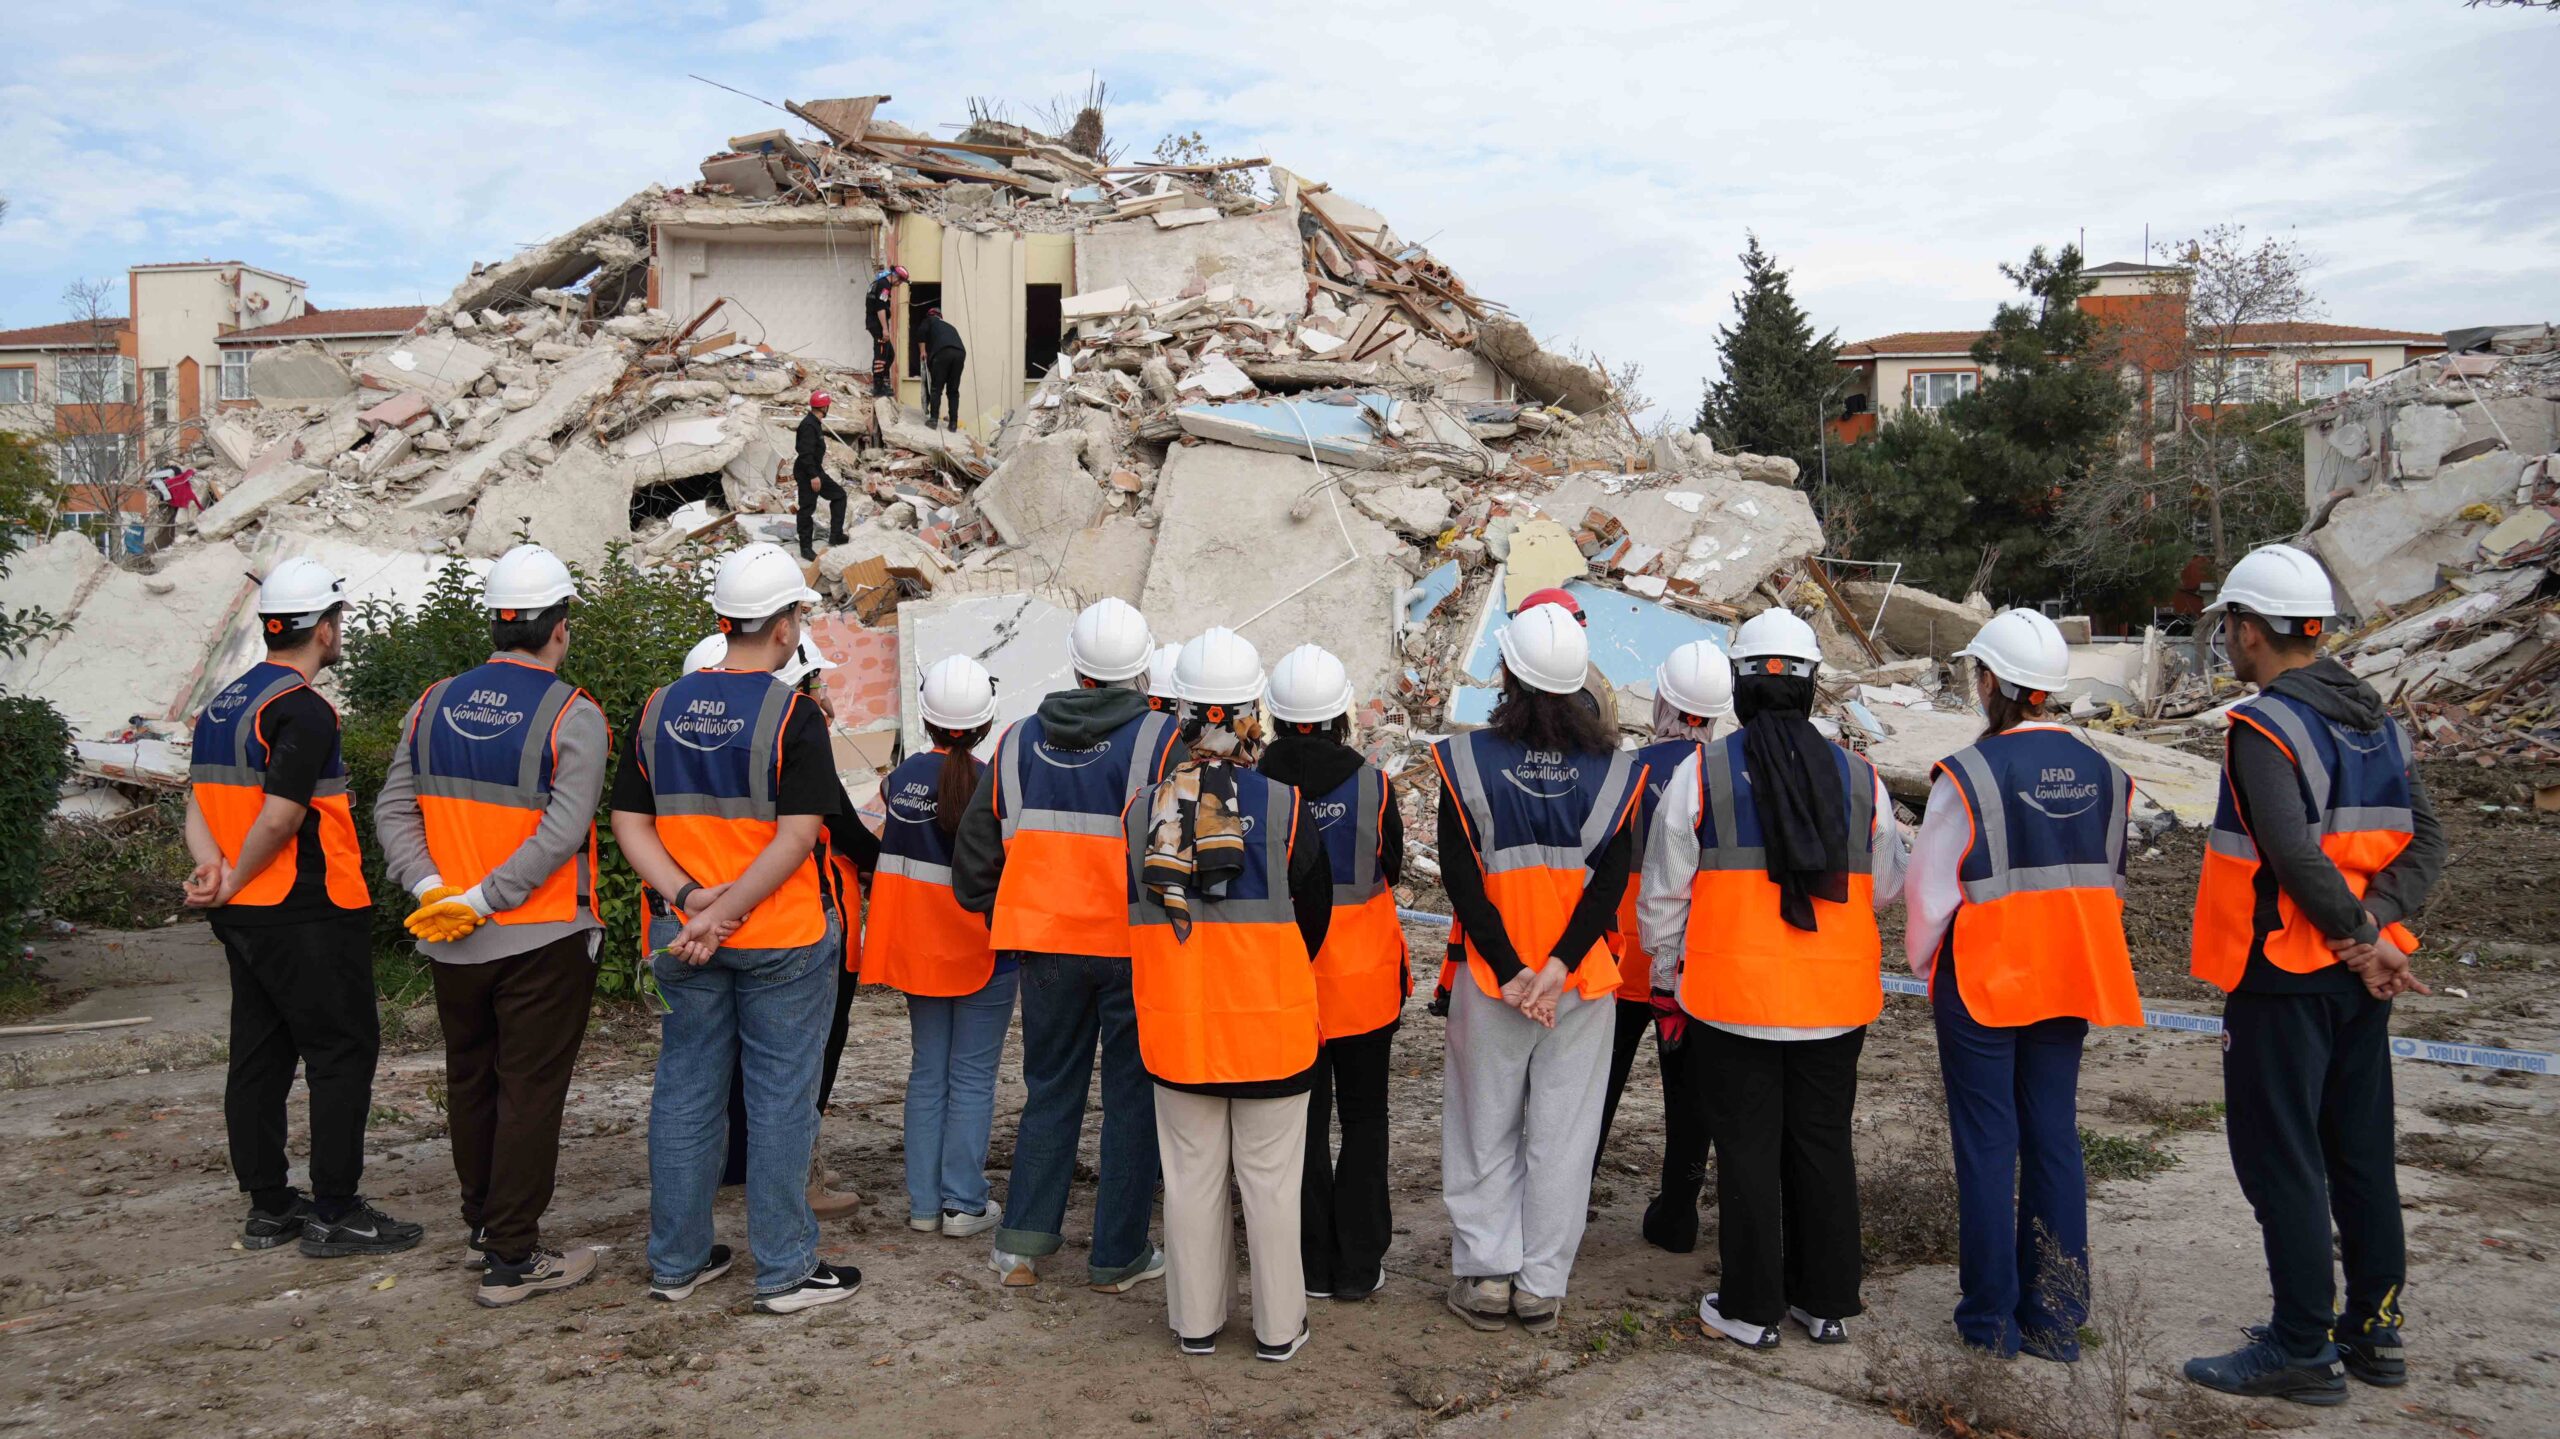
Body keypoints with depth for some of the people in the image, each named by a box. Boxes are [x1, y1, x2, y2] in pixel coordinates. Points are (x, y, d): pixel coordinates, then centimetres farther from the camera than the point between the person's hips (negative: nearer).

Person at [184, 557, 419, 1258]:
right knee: (343, 1054, -2)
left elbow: (199, 801, 9)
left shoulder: (224, 702, 14)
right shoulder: (303, 709, -17)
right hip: (309, 914, -10)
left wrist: (212, 866, -6)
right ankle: (335, 1213, 2)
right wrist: (235, 880, -9)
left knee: (261, 1056, 14)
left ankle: (268, 1206, 23)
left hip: (244, 915, 10)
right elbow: (280, 815, -22)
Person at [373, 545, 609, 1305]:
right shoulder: (573, 717, -13)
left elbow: (393, 809, 2)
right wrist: (483, 899, -19)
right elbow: (561, 834, -22)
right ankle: (511, 1257, 8)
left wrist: (430, 887, -7)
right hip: (543, 940, -6)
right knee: (530, 1091, 3)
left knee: (469, 1080, 20)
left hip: (449, 944, 6)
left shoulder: (435, 703, 5)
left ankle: (482, 1225, 35)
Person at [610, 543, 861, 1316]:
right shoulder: (792, 715, -12)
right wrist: (726, 910, -16)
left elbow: (630, 823, 2)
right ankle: (785, 1271, 10)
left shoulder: (659, 709, 5)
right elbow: (796, 835, -20)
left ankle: (676, 1261, 24)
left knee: (685, 1092, 14)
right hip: (781, 937, -5)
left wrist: (690, 898, -7)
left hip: (682, 937, 5)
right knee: (780, 1099, 3)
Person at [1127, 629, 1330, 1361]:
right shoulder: (1284, 806, -12)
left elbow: (1141, 915, 6)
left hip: (1175, 1024, 3)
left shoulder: (1142, 809, -4)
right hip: (1271, 1026, -2)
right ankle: (1279, 1326, 20)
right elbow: (1313, 915, -1)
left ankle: (1196, 1321, 26)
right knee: (1270, 1181, 9)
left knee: (1191, 1177, 15)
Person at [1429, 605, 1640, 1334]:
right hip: (1582, 981, 1)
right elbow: (1611, 879, -9)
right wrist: (1557, 966, -14)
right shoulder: (1612, 769, -1)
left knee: (1485, 1129, 13)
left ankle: (1487, 1274, 17)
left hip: (1490, 979, -1)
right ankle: (1542, 1285, 17)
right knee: (1562, 1133, 10)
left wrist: (1509, 970, -11)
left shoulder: (1468, 759, -7)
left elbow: (1461, 877, -12)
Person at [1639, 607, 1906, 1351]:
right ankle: (1829, 1302, 23)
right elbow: (1886, 887, 14)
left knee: (1747, 1150, 6)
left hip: (1733, 997, -3)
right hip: (1836, 1001, 3)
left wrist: (1666, 983, 10)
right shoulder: (1859, 777, 2)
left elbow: (1664, 896, -2)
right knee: (1824, 1145, 14)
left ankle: (1750, 1308, 14)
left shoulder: (1700, 773, -7)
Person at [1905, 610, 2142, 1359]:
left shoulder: (1970, 773, -16)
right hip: (2069, 983, 5)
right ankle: (2057, 1317, 17)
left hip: (1981, 981, -5)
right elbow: (2110, 883, 10)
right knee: (2055, 1136, 12)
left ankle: (1992, 1316, 12)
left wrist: (1922, 958, 5)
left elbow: (1931, 888, -11)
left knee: (1988, 1143, 4)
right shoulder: (2102, 772, 2)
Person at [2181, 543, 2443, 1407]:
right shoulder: (2374, 721, 10)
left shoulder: (2264, 725, -16)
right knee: (2362, 1155, 16)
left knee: (2280, 1163, 0)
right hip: (2359, 977, 8)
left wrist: (2362, 937, -14)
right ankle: (2374, 1332, 26)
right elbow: (2425, 839, 4)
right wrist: (2375, 929, -7)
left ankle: (2302, 1351, 6)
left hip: (2282, 976, -8)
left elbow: (2296, 855, -25)